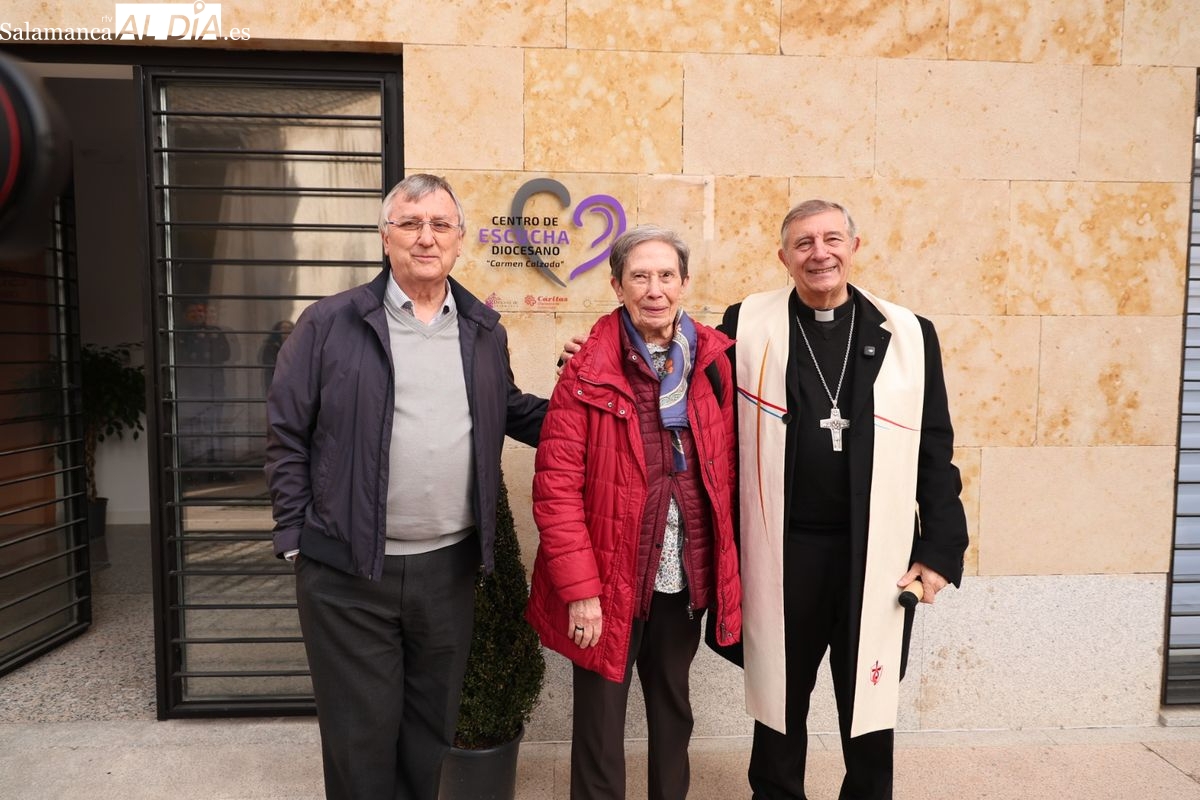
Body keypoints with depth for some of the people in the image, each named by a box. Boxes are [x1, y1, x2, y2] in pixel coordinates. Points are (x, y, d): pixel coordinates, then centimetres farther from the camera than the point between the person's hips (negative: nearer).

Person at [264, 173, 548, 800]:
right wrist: (297, 537, -5)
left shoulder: (484, 331, 8)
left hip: (450, 566, 3)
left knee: (431, 730, 18)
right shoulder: (331, 323, -4)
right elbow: (286, 434, -2)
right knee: (360, 736, 11)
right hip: (347, 571, -3)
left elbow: (511, 413, 17)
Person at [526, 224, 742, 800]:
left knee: (673, 710, 22)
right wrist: (580, 589, -16)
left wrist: (721, 566, 3)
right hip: (610, 585, -4)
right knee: (600, 723, 12)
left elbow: (724, 470, 6)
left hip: (685, 581, 4)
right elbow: (556, 487, -14)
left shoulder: (712, 362, 0)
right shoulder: (588, 374, -12)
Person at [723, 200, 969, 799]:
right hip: (781, 551, 0)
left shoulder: (908, 334, 1)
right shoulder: (747, 325, -1)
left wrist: (941, 549, 0)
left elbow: (935, 451, 3)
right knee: (780, 703, 17)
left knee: (870, 707, 16)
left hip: (879, 555, 1)